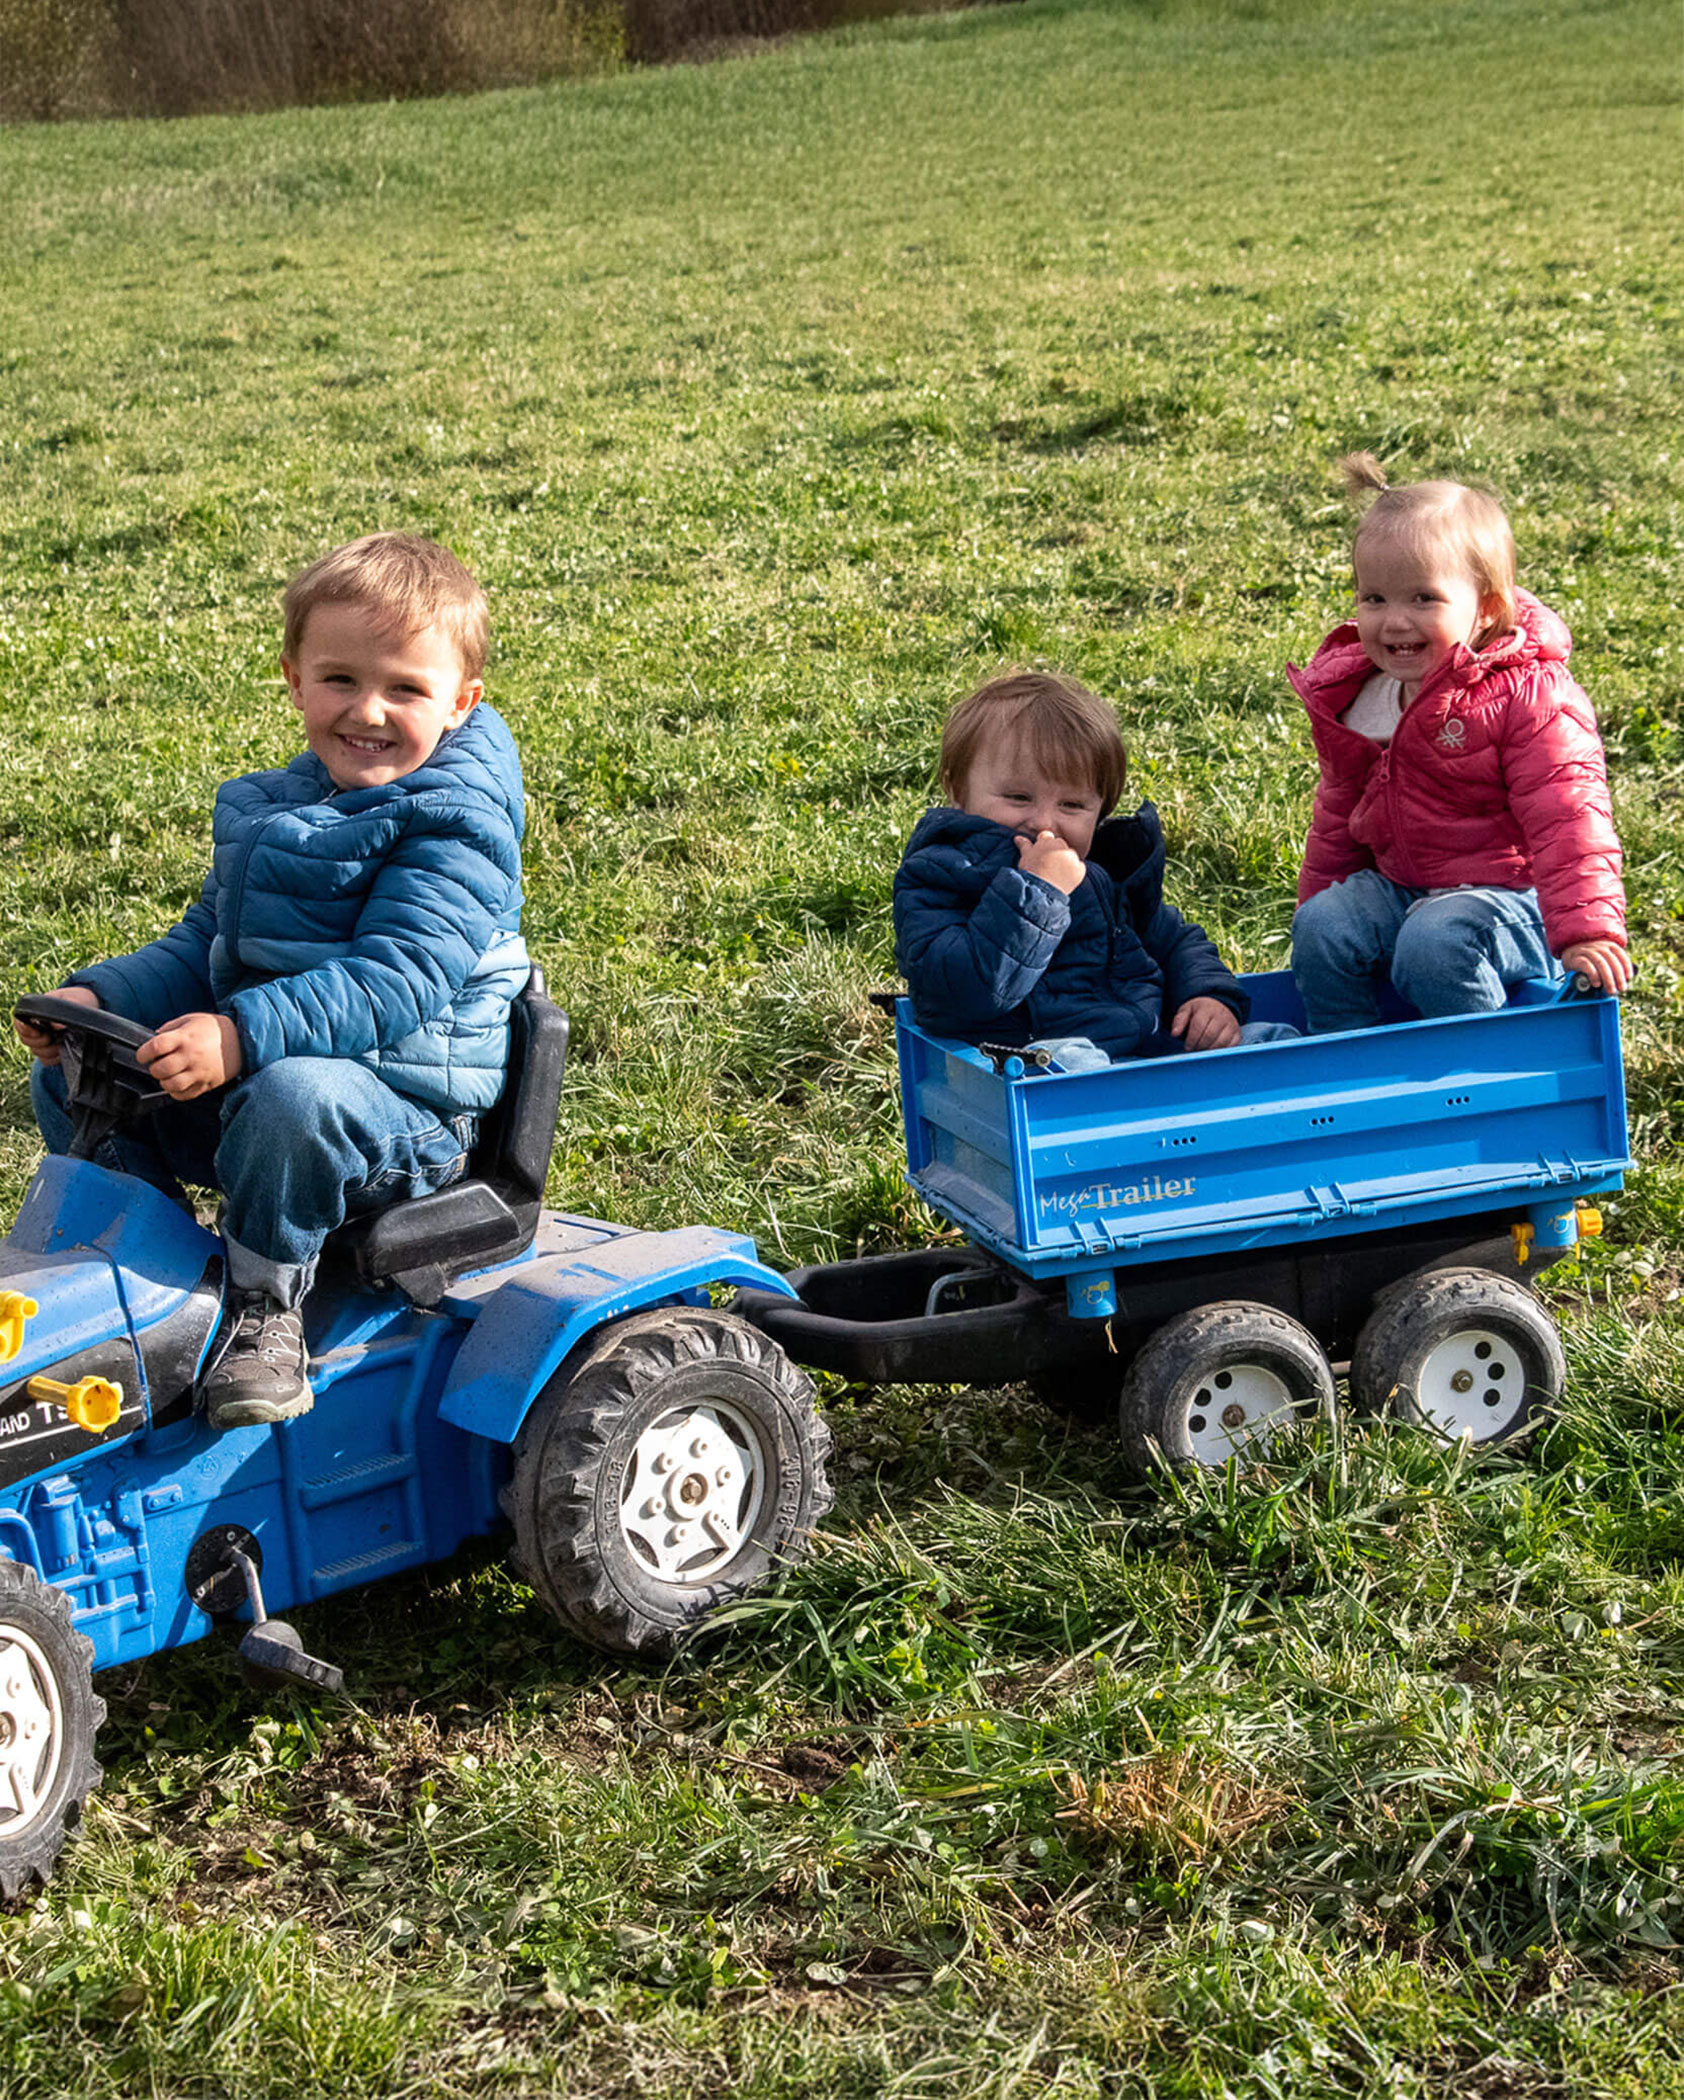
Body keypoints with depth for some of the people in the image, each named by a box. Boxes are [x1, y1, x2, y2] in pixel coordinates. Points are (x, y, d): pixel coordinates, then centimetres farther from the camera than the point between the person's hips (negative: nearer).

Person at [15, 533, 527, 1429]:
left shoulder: (453, 827, -15)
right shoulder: (270, 809, 12)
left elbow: (398, 980, -26)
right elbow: (204, 944, 17)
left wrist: (244, 1035, -37)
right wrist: (100, 997, -2)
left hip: (401, 1113, -8)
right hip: (239, 1085, 8)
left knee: (291, 1096, -39)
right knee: (67, 1075, 3)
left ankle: (266, 1308, -19)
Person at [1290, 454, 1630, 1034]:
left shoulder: (1527, 697, -16)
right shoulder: (1353, 700, 5)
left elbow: (1567, 818, -22)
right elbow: (1337, 816, 19)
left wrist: (1588, 932, -29)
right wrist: (1317, 906, 22)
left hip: (1506, 895, -7)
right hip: (1395, 886, 7)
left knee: (1434, 945, -32)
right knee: (1323, 929, -17)